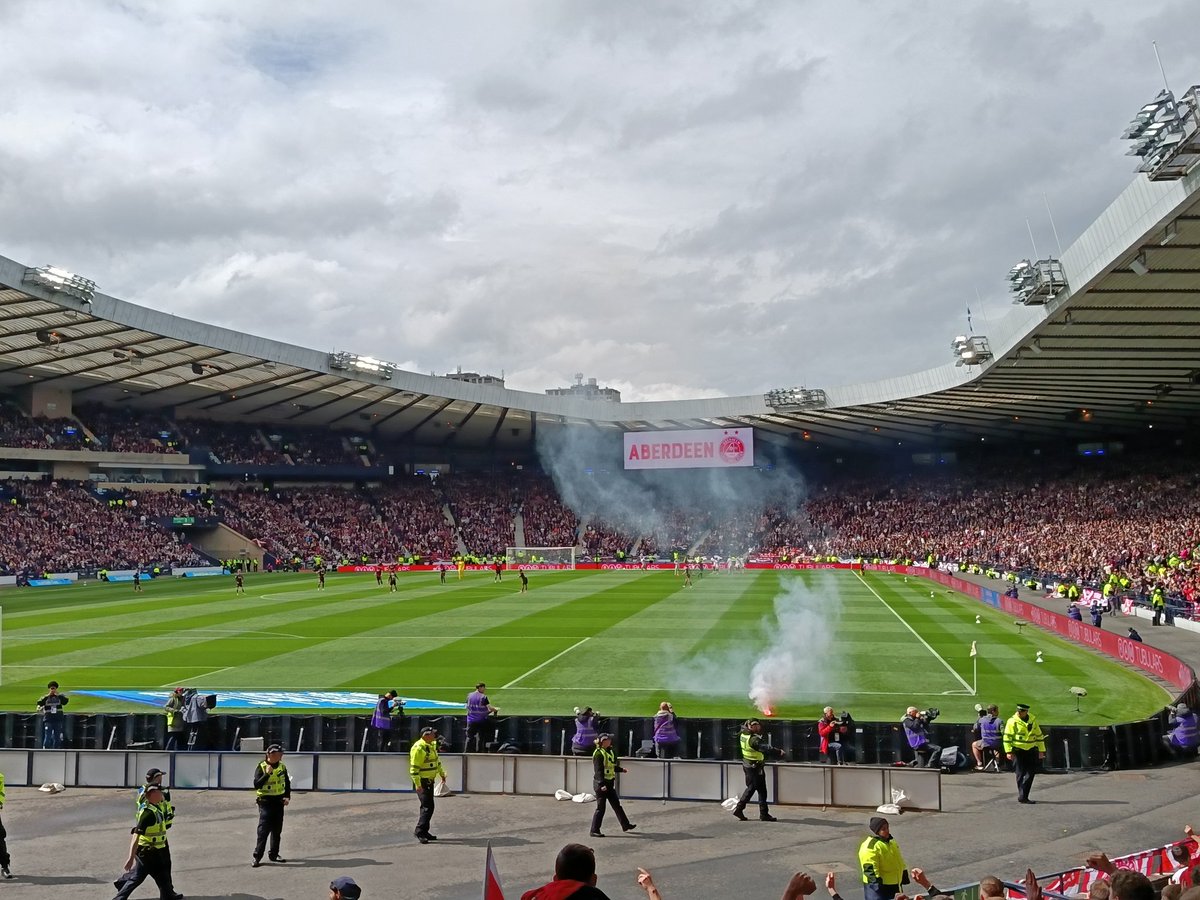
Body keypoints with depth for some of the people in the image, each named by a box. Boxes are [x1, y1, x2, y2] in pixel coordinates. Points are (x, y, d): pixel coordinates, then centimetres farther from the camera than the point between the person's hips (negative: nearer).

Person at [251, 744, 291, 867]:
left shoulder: (282, 767, 6)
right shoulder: (261, 767, -10)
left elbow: (287, 783, 17)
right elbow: (257, 785, -21)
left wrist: (287, 797, 5)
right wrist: (267, 774, -29)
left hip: (279, 801, 6)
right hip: (265, 801, -6)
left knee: (277, 830, 11)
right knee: (263, 829, -11)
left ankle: (274, 854, 22)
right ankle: (257, 857, -8)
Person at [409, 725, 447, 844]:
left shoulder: (432, 745, 10)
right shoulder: (418, 748, -20)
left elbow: (437, 761, 26)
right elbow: (413, 768, -22)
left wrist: (442, 774, 29)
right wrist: (418, 784, -26)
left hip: (430, 781, 10)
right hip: (422, 782, -10)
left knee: (427, 807, 14)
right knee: (428, 807, -12)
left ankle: (424, 832, 21)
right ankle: (419, 831, -7)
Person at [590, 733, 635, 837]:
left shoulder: (609, 752, 13)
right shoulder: (598, 754, -16)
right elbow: (598, 770, -23)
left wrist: (621, 770, 25)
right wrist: (602, 784, -30)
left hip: (609, 784, 9)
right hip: (601, 784, -9)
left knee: (616, 805, 17)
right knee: (601, 808, -3)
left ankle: (625, 825, 28)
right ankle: (594, 831, 5)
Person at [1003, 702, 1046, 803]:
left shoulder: (1033, 721, 8)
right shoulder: (1013, 721, -6)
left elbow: (1039, 735, 17)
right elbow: (1007, 737, -7)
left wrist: (1041, 751, 15)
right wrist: (1008, 751, -14)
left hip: (1031, 750, 4)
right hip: (1018, 751, -4)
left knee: (1031, 773, 2)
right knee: (1020, 774, -2)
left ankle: (1023, 796, 10)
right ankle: (1022, 797, 5)